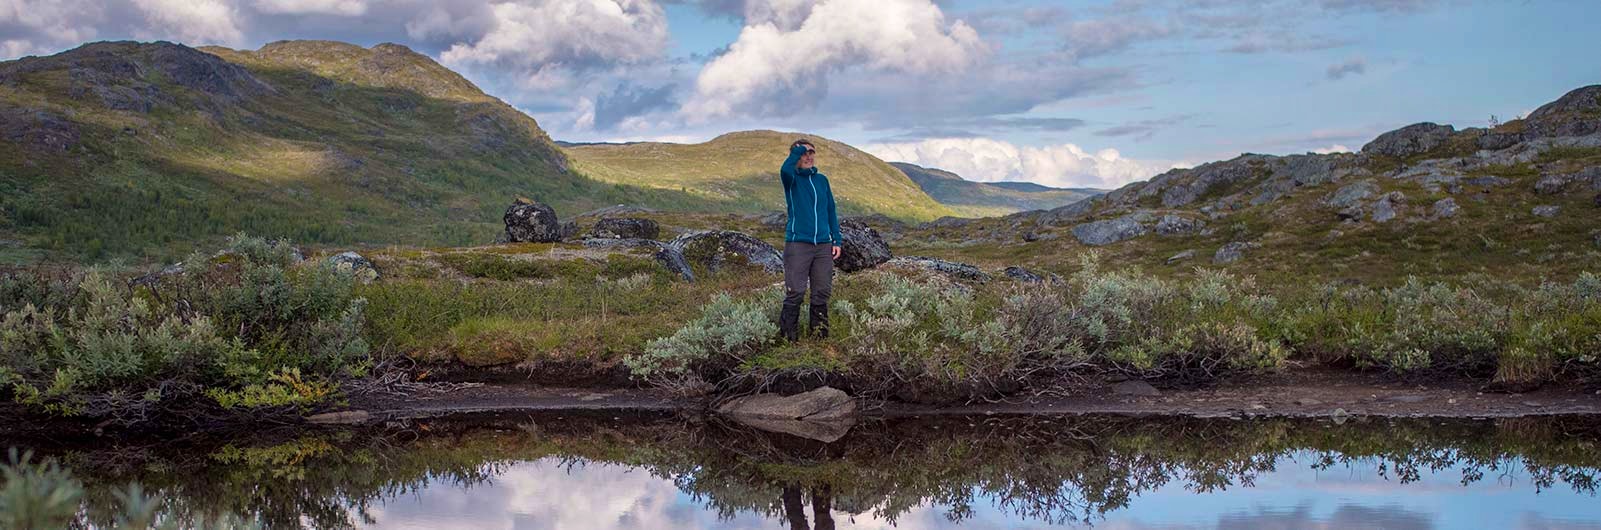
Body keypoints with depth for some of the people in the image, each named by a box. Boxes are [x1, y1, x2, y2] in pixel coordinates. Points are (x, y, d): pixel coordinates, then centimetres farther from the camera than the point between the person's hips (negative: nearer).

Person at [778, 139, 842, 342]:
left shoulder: (822, 180, 14)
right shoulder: (792, 179, 1)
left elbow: (831, 211, 17)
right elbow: (785, 169, -25)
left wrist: (837, 240, 11)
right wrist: (799, 149, -10)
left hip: (823, 244, 5)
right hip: (798, 243, -5)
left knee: (822, 293, 6)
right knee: (795, 293, -8)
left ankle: (819, 335, 16)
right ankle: (788, 338, -1)